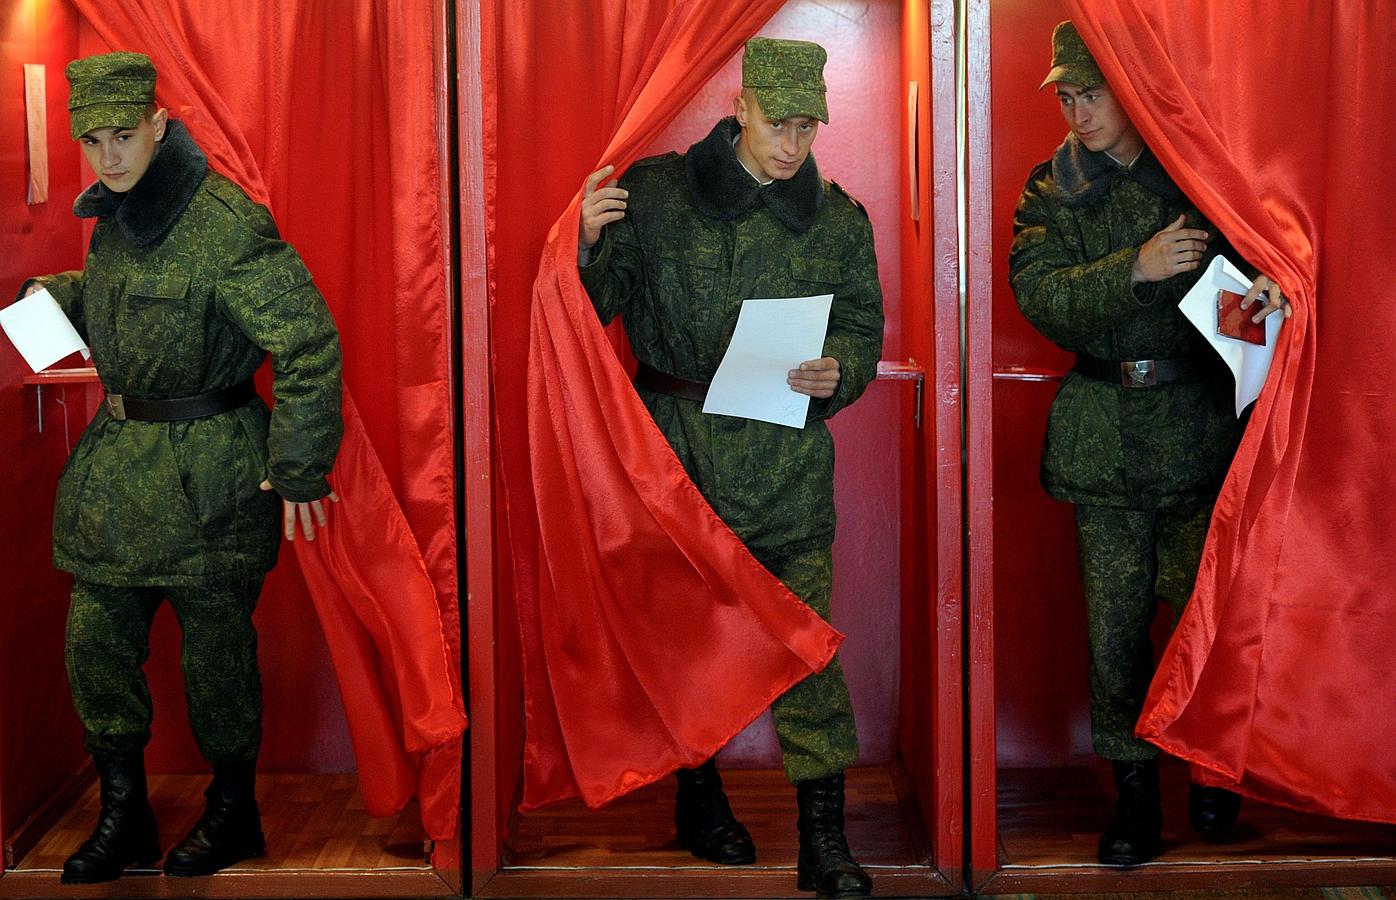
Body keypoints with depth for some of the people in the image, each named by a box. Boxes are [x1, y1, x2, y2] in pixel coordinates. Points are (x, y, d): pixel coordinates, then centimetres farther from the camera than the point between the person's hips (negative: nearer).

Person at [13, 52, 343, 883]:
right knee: (97, 640, 9)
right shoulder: (116, 216, 7)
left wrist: (299, 469, -19)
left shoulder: (226, 224, -19)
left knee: (216, 646, 5)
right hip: (117, 461, 8)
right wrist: (55, 293, 8)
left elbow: (310, 344, -19)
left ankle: (234, 813, 25)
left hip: (208, 469, -8)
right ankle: (125, 815, 23)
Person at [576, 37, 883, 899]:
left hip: (788, 463, 0)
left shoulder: (839, 218, 7)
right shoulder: (654, 192, 1)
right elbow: (598, 308, 3)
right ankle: (699, 799, 31)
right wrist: (590, 242, -17)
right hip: (673, 448, 0)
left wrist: (838, 373, -11)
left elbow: (864, 327, 11)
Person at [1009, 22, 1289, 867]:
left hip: (1202, 425, -1)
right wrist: (1137, 268, -21)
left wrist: (1273, 282, -21)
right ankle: (1135, 791, 17)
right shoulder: (1052, 190, 5)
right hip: (1106, 439, 1)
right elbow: (1040, 295, -7)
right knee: (1116, 623, 4)